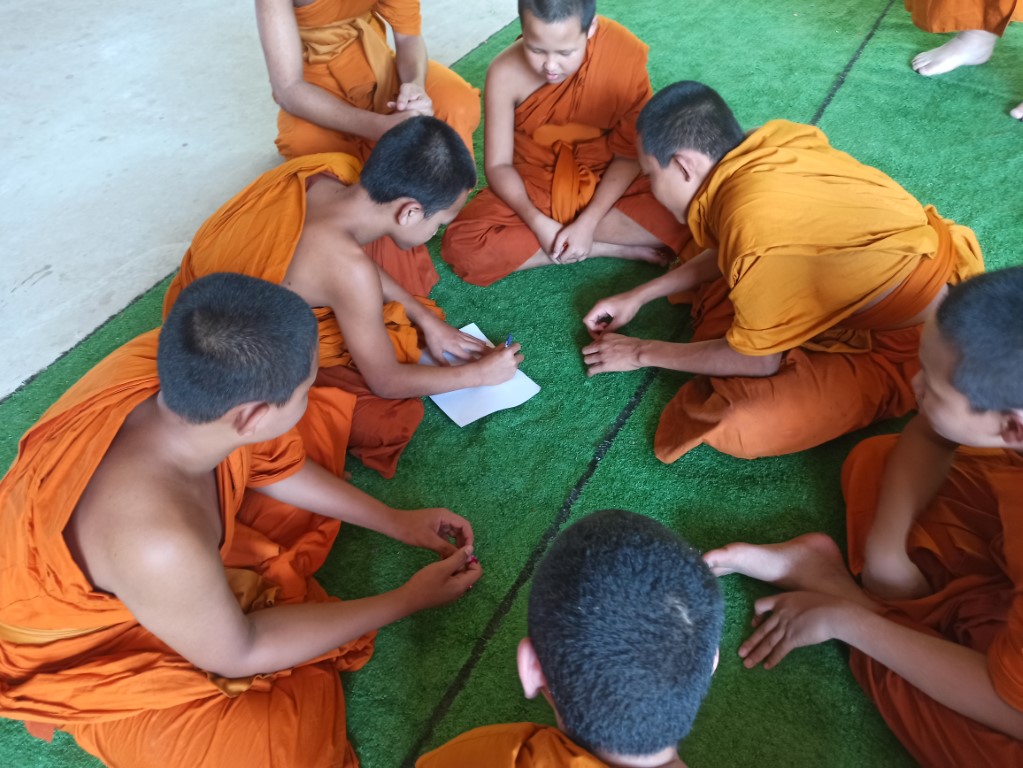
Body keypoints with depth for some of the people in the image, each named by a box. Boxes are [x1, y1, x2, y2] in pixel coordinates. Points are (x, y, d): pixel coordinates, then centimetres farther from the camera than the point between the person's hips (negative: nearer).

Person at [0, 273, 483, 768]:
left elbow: (263, 460, -4)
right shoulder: (160, 545, -45)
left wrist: (394, 522, -1)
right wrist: (408, 600, -16)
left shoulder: (172, 361, -26)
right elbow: (238, 654, -23)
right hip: (95, 643, -6)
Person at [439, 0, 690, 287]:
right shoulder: (506, 72, -21)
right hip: (533, 185, 1)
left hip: (607, 181, 0)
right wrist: (538, 222, -28)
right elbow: (498, 164, -13)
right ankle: (616, 248, -18)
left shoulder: (625, 53, -22)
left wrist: (587, 223, -24)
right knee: (461, 245, -25)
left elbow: (629, 154, -13)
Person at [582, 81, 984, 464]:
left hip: (920, 341, -8)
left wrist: (644, 353, -4)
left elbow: (757, 361, -16)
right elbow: (725, 253, 10)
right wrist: (639, 295, 9)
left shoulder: (758, 233, -33)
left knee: (738, 426, -22)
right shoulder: (768, 144, -9)